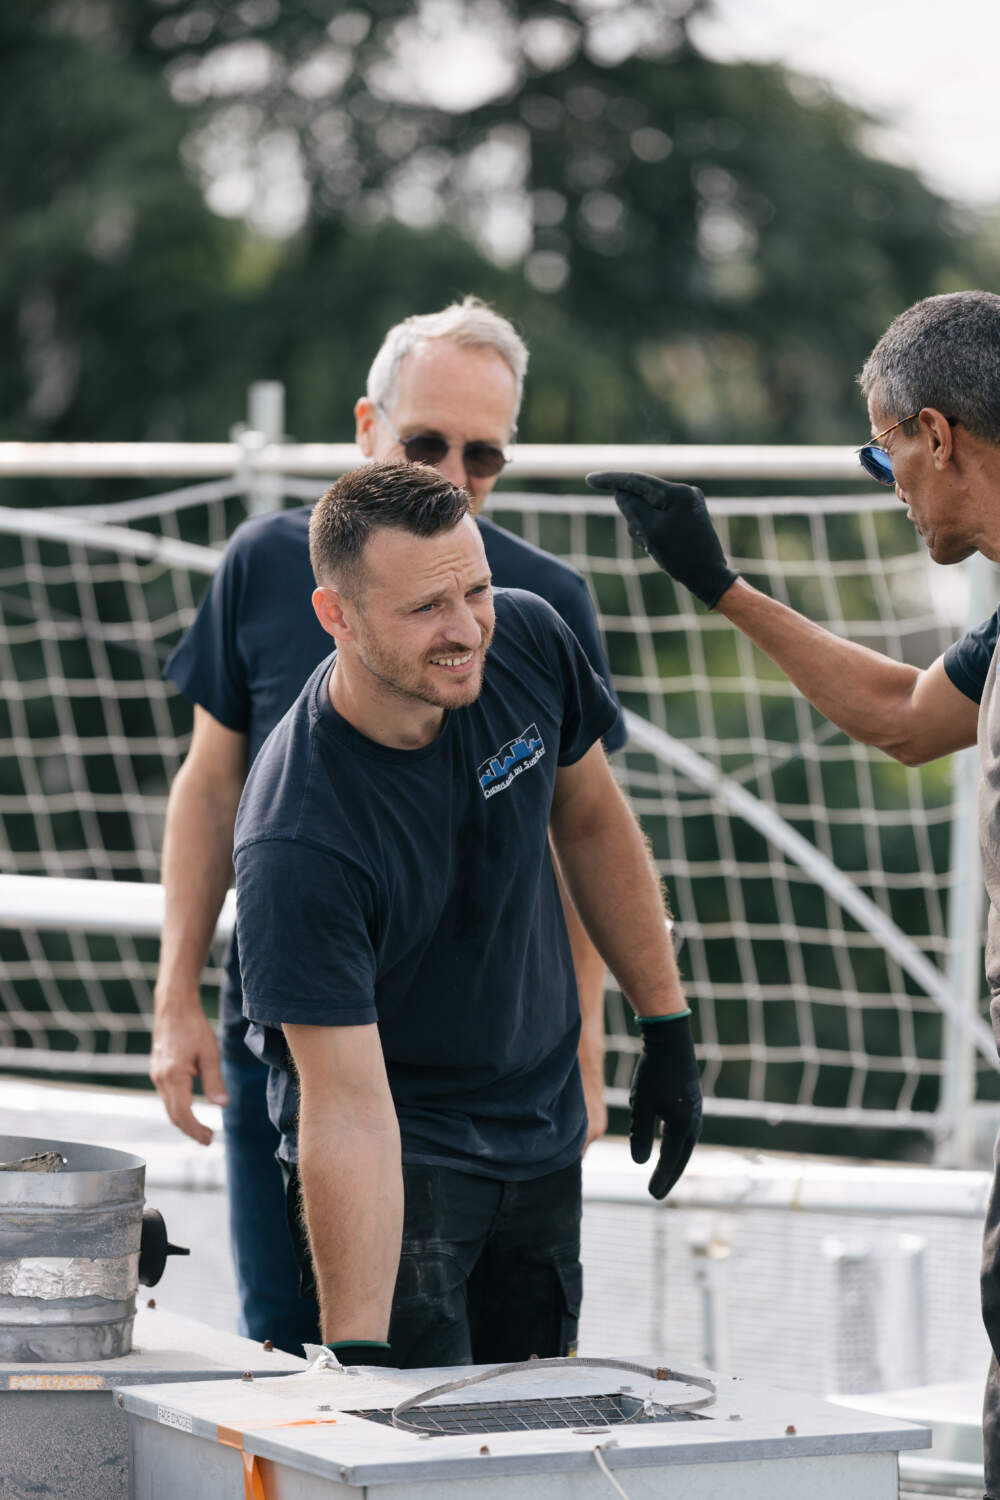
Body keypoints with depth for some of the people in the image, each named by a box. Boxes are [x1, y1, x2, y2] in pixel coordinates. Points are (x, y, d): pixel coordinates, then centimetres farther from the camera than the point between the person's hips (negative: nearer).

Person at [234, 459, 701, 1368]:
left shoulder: (527, 643, -14)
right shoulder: (296, 843, -32)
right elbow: (347, 1106, -33)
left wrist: (668, 1025, 10)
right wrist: (358, 1346, -37)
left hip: (542, 1125, 6)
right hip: (398, 1155, -6)